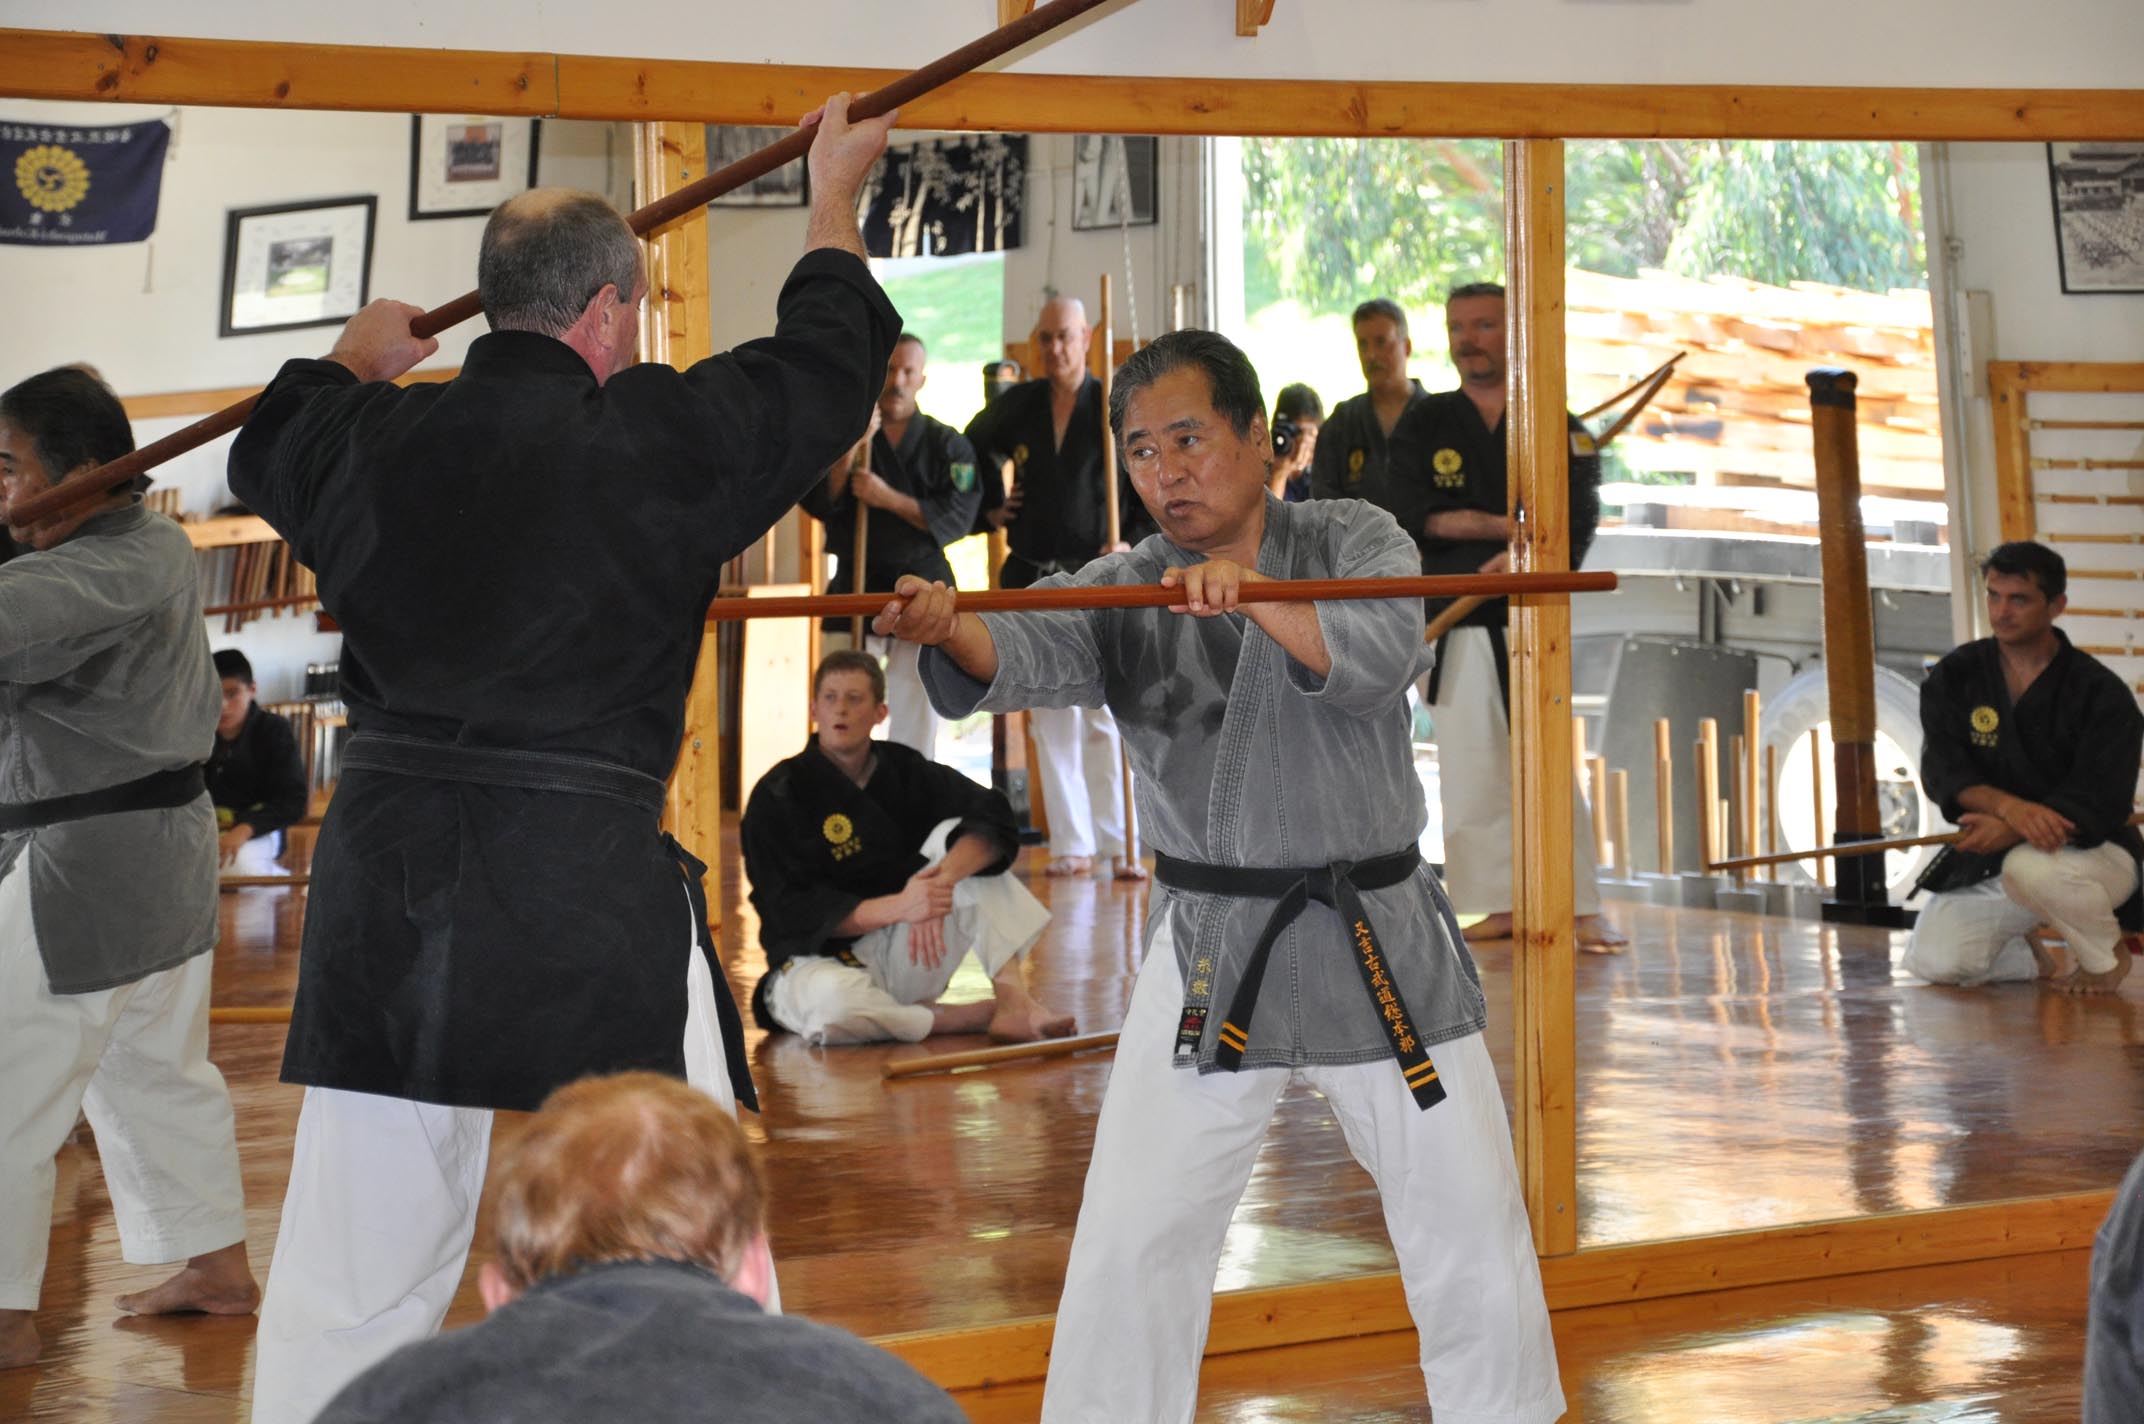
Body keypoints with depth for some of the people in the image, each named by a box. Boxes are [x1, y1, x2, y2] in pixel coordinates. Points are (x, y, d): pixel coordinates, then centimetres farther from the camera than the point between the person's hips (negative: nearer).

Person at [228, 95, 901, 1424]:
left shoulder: (376, 441, 3)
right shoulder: (657, 438, -9)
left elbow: (270, 449, 28)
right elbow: (826, 365, 8)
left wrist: (357, 357, 49)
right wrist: (836, 195, 26)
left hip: (383, 883, 4)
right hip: (589, 888, -4)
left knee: (345, 1281, 12)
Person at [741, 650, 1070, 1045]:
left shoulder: (904, 771, 3)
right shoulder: (778, 794, -10)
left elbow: (993, 821, -11)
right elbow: (795, 910, -19)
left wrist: (943, 880, -32)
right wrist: (899, 906, -33)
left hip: (899, 953, 5)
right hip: (818, 961, -4)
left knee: (961, 843, -13)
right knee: (834, 1001, -42)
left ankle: (1013, 1002, -20)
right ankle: (976, 1018, -19)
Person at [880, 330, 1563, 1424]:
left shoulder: (1352, 541, -2)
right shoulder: (1121, 592, 0)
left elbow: (1381, 655, -22)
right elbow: (1025, 654, -21)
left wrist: (1254, 596, -40)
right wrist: (947, 625, -44)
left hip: (1380, 942, 0)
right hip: (1210, 955, 0)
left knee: (1472, 1230, 7)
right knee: (1132, 1243, -3)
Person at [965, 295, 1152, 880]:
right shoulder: (1016, 406, 7)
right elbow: (974, 447, 28)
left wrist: (1135, 547, -10)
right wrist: (991, 505, 16)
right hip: (1034, 580, 4)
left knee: (1106, 715, -8)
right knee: (1052, 716, 5)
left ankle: (1121, 845, -5)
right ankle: (1072, 844, 10)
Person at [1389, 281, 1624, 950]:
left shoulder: (1558, 427, 6)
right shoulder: (1423, 425, 10)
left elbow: (1578, 522, -4)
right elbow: (1411, 514, -4)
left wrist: (1515, 562, -21)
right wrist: (1507, 527, -11)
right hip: (1454, 624, 2)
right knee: (1472, 770, 2)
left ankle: (1583, 911, -5)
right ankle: (1501, 905, 11)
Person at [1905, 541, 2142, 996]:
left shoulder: (2102, 693, -12)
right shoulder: (1955, 676, -1)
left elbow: (2097, 803, -20)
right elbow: (1940, 772, -13)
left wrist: (2011, 830, -37)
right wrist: (2009, 806, -34)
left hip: (2090, 850, -4)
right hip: (1991, 845, 4)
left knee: (2031, 867, -39)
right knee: (1932, 961, -15)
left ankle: (2106, 954, -7)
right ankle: (2030, 961, 20)